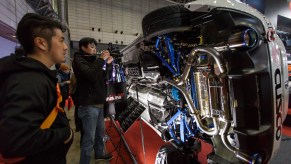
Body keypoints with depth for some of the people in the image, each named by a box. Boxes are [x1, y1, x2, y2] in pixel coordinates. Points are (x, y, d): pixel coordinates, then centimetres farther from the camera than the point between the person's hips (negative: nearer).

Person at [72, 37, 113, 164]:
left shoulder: (92, 61, 17)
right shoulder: (78, 60, -8)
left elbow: (102, 77, 20)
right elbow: (91, 75, -26)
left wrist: (108, 64, 8)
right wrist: (101, 60, -17)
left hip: (98, 104, 9)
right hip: (89, 105, -9)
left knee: (100, 131, 22)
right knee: (89, 138, -3)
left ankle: (99, 154, 41)